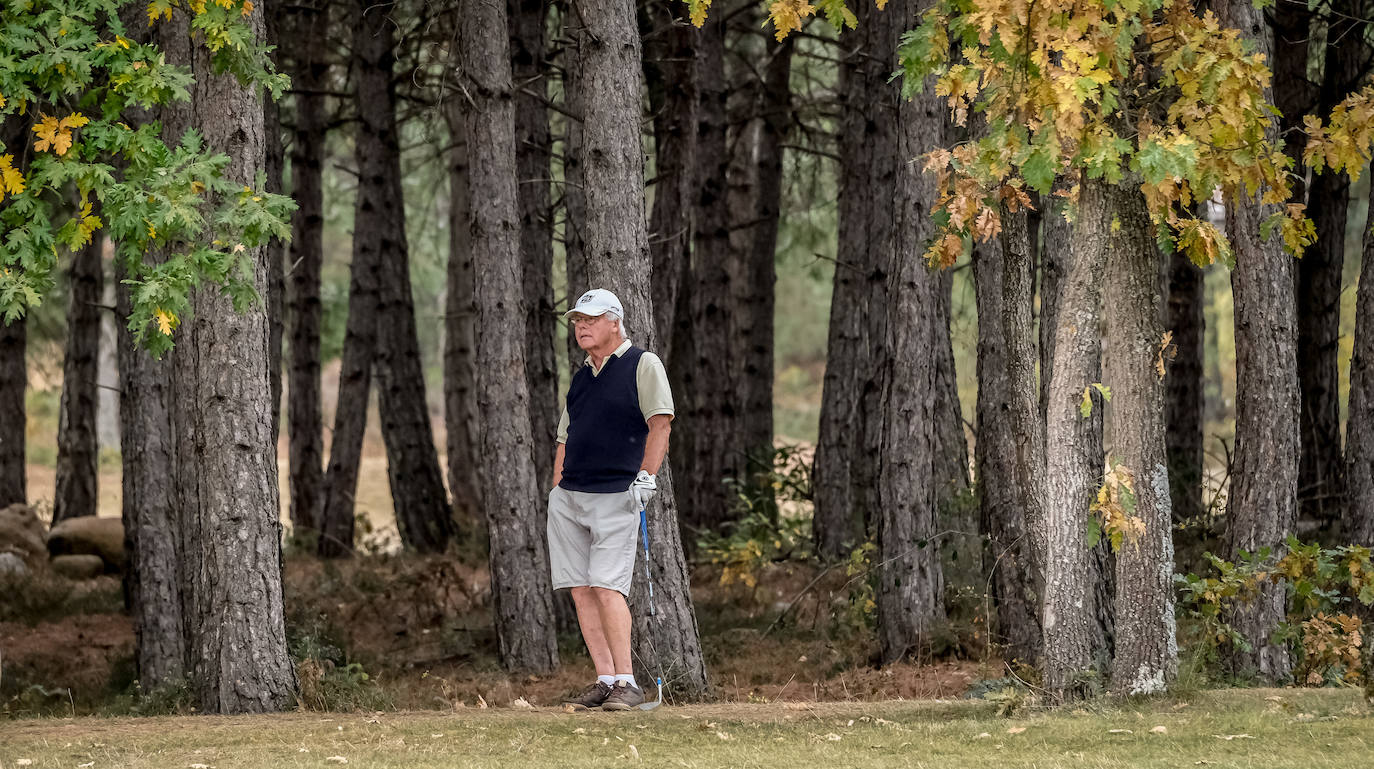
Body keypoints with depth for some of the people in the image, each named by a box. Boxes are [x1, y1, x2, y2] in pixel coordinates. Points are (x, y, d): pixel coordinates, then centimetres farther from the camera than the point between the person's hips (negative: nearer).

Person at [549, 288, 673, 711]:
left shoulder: (643, 365, -1)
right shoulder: (581, 377, 19)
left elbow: (659, 423, -9)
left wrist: (646, 476, -18)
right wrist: (557, 492, 16)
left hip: (617, 496, -7)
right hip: (569, 497, 7)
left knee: (606, 587, -16)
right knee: (581, 591, 1)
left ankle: (626, 682, -15)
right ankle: (604, 680, 4)